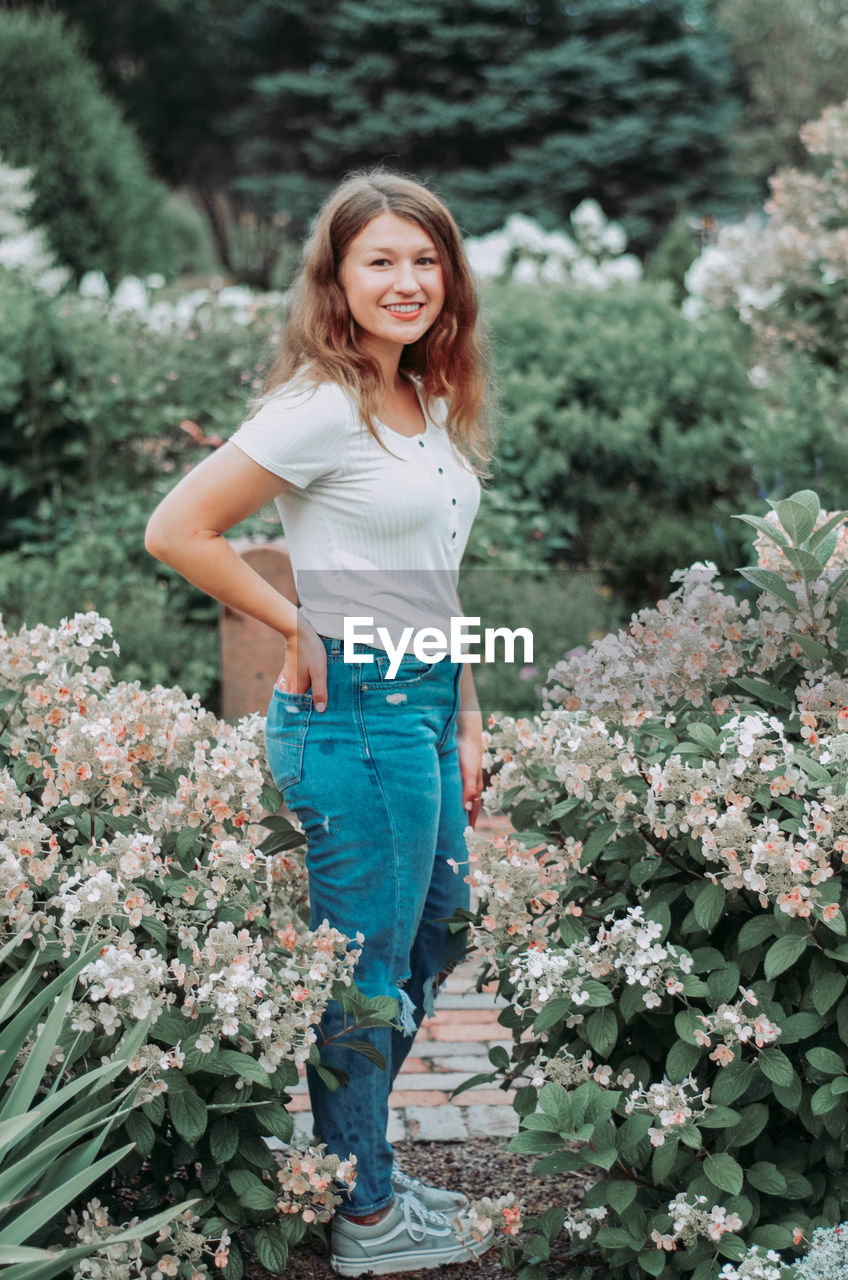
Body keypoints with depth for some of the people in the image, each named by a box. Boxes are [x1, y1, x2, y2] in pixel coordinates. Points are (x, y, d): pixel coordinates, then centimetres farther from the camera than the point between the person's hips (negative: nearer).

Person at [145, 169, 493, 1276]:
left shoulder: (430, 404, 11)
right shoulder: (323, 407, -16)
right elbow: (176, 531, -19)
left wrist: (464, 718, 14)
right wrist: (301, 630, -12)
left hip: (425, 707, 9)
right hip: (354, 717, -9)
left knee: (434, 942, 20)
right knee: (366, 970, 4)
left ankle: (351, 1154, 36)